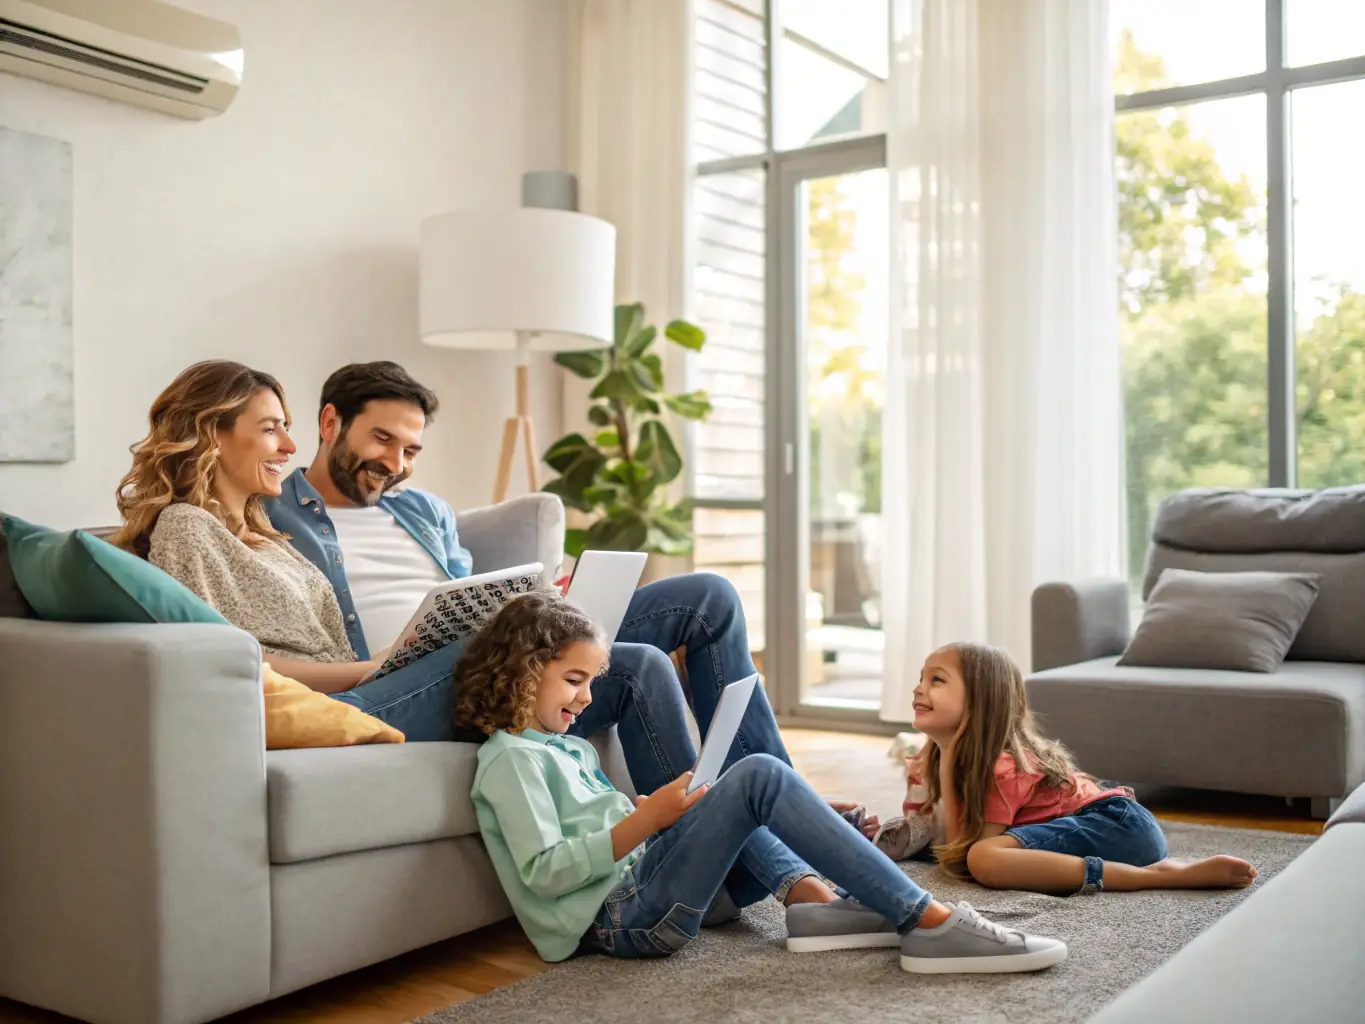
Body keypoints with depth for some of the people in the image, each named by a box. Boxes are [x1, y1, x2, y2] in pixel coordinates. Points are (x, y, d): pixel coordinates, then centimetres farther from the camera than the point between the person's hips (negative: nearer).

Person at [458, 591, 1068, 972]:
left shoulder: (568, 747, 24)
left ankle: (804, 893, -4)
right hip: (618, 918, -10)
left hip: (641, 884, 10)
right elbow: (543, 871, -16)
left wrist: (658, 812, 5)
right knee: (759, 777, -20)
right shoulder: (510, 757, -6)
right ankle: (931, 926, -24)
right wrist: (645, 821, -18)